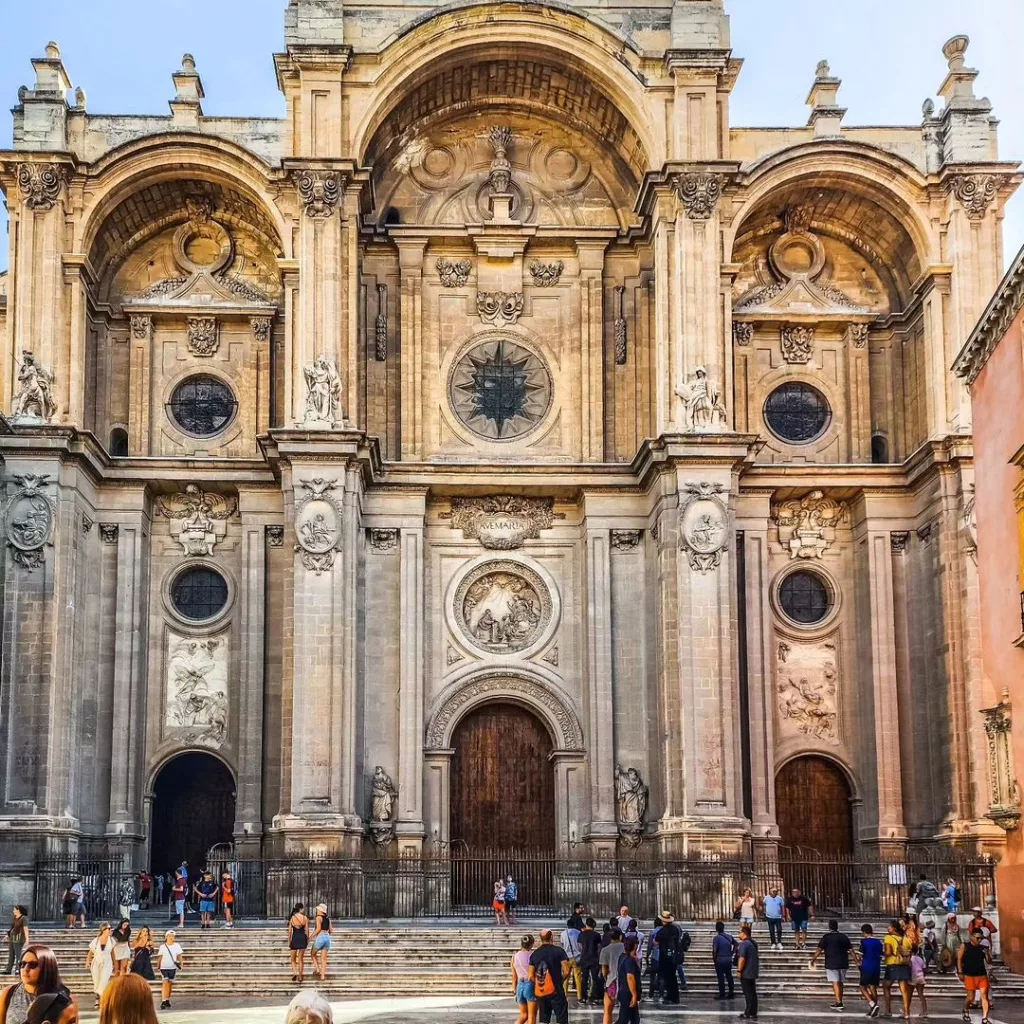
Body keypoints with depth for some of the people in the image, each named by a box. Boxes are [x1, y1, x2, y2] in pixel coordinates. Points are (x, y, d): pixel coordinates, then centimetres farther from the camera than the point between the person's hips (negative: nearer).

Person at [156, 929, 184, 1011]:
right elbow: (160, 957, 5)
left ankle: (167, 1000, 25)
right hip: (164, 967, -2)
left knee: (170, 984, 10)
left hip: (173, 968, 2)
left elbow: (179, 956, 0)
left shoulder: (176, 946, 1)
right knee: (165, 983, -14)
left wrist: (181, 964, -11)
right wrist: (158, 966, 6)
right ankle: (163, 1001, -18)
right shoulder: (162, 946, -1)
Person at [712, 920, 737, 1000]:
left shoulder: (716, 938, -16)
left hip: (720, 960, -5)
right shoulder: (729, 936, 2)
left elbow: (714, 950, -19)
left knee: (721, 977, 3)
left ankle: (722, 994, 7)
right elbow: (736, 944, 13)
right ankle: (731, 992, 19)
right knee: (729, 976, 16)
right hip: (729, 959, 5)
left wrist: (714, 959, -5)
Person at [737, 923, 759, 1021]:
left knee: (748, 994, -4)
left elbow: (742, 958, -24)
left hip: (746, 973, -9)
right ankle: (753, 1013, 12)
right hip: (753, 972, 9)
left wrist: (739, 970, -16)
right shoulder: (753, 943, 13)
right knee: (753, 993, 10)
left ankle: (747, 1014, -1)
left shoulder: (743, 944, -17)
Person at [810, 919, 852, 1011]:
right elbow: (850, 949, 10)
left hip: (831, 964, -5)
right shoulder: (844, 936, 6)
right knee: (840, 983, 14)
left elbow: (819, 950, -10)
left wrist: (813, 959, -1)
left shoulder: (826, 937, -7)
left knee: (835, 983, -6)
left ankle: (838, 1002, -16)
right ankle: (839, 1001, 21)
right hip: (843, 963, 5)